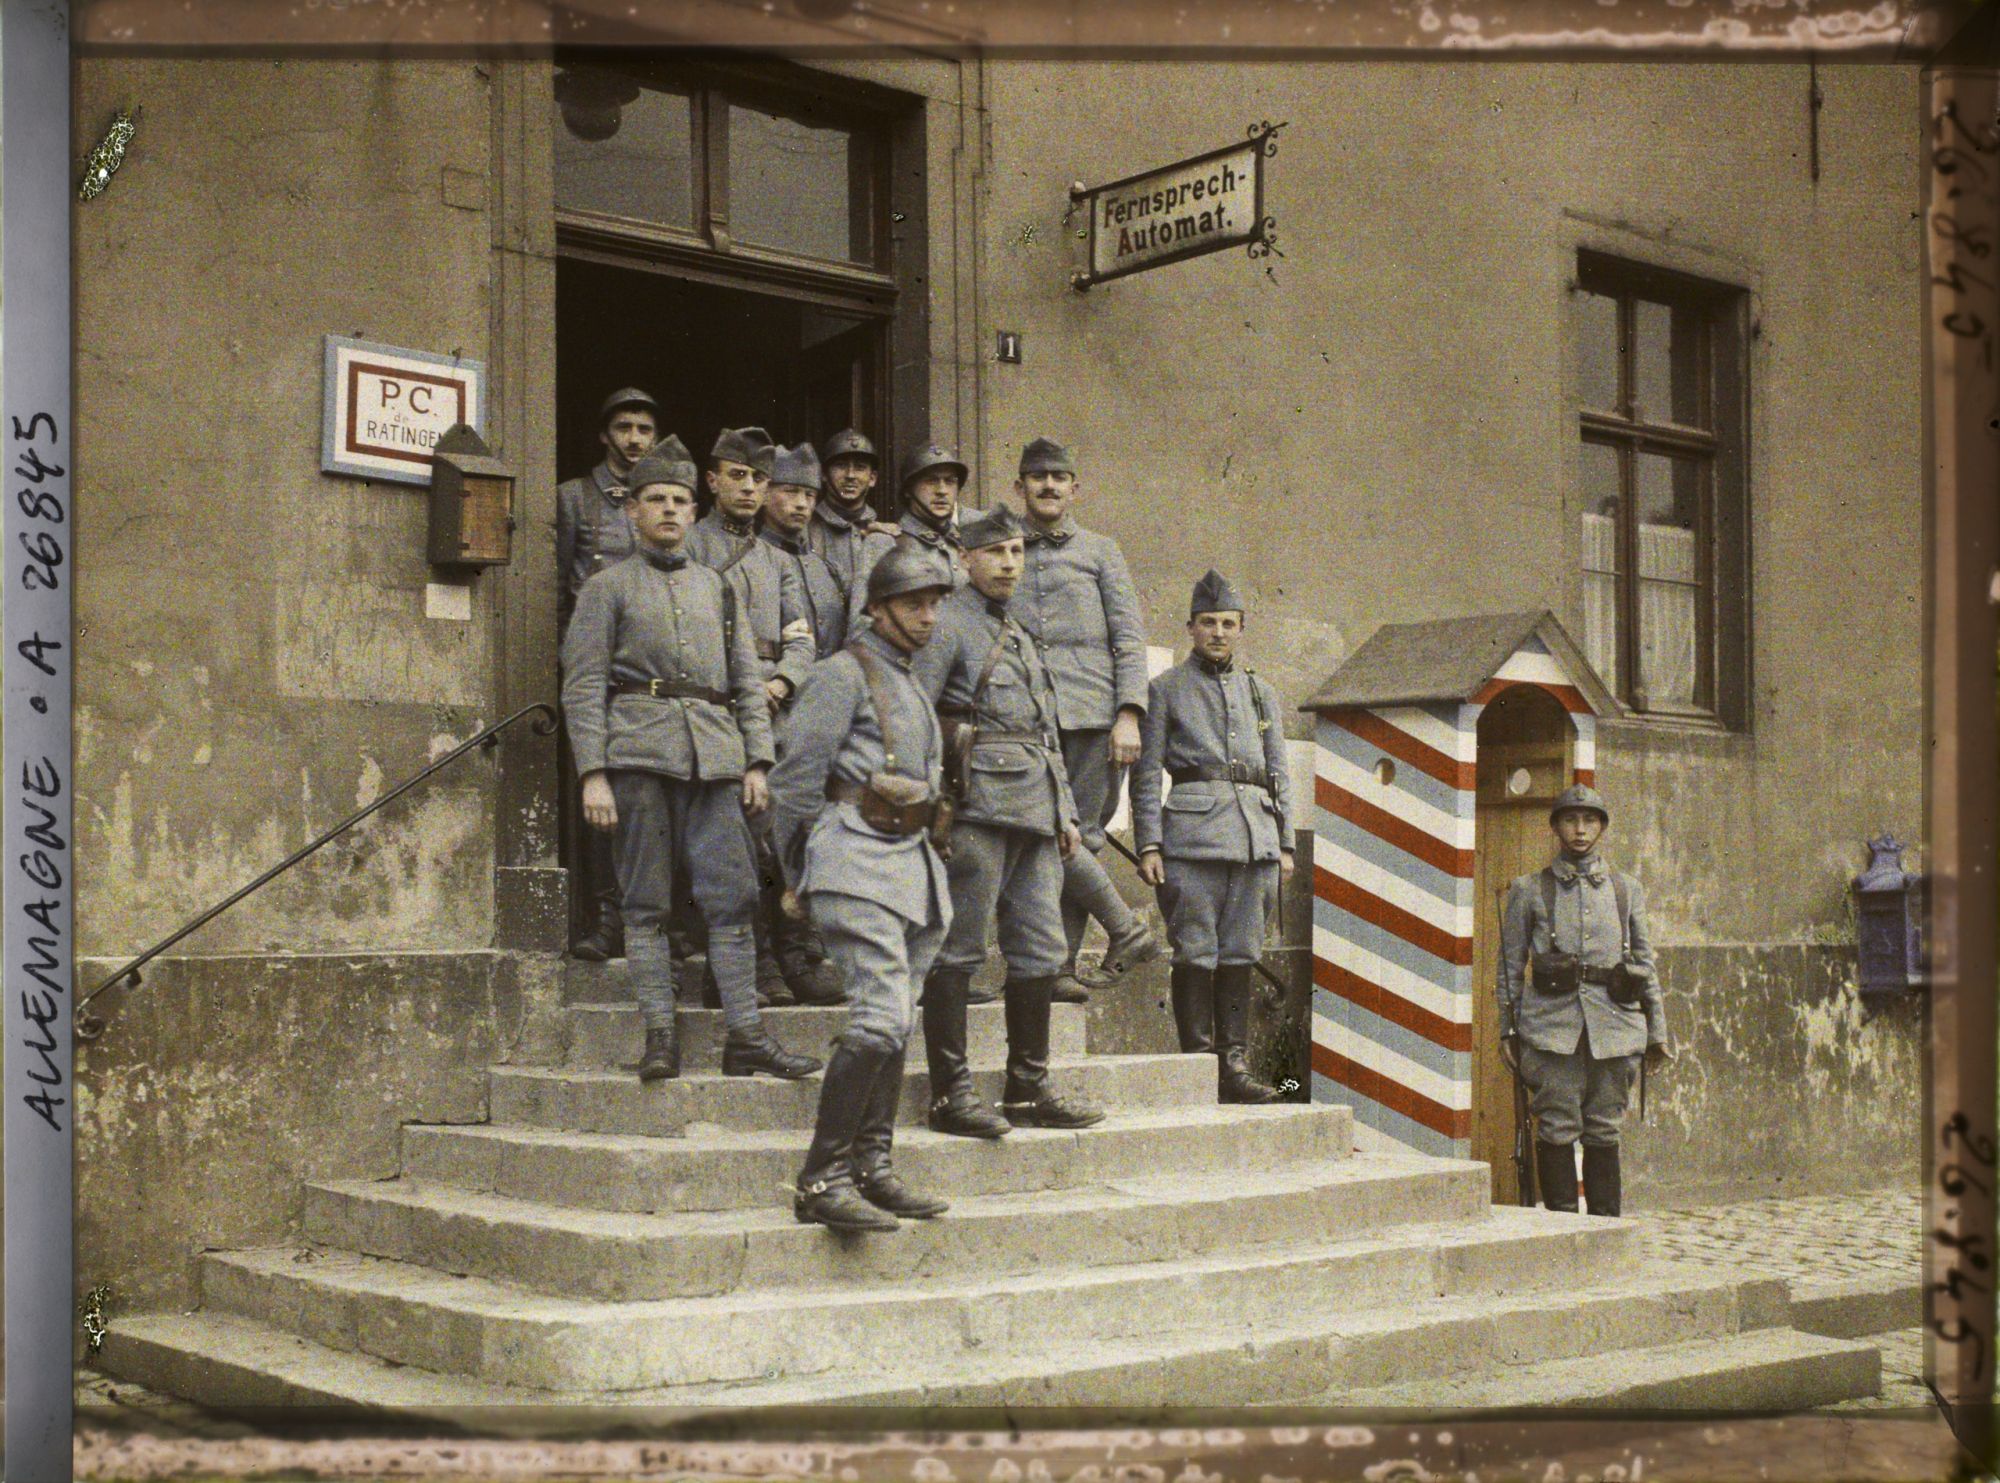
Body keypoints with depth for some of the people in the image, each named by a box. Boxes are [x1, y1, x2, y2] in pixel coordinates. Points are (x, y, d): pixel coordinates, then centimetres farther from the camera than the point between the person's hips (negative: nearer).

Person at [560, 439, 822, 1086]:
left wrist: (756, 762, 8)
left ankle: (745, 1033, -1)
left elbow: (748, 681, 19)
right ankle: (660, 1036, 2)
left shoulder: (718, 588, 20)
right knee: (646, 903, -2)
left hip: (714, 757, 3)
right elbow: (583, 686, 2)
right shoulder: (608, 587, 9)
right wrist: (594, 774, -8)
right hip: (639, 751, -3)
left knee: (733, 896, -3)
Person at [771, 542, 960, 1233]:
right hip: (859, 864, -9)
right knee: (882, 1015, -18)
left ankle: (871, 1168, 14)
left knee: (895, 1021, 8)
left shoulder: (911, 685, 23)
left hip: (913, 865, 9)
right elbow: (794, 779, -7)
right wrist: (798, 879, -4)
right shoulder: (843, 675, -4)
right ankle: (821, 1178, -17)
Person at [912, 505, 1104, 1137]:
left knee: (1040, 949, 9)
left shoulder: (1020, 636, 24)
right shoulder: (946, 625, -2)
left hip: (1036, 814, 9)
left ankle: (1029, 1088, 16)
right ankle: (951, 1092, -3)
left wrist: (1065, 811, 20)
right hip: (981, 805, -9)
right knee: (958, 948, -6)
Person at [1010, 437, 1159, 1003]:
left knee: (1081, 837, -5)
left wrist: (1129, 715, -6)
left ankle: (1061, 966, 3)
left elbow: (1130, 638, 5)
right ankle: (1127, 930, 1)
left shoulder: (1099, 551, 12)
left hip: (1092, 715, -2)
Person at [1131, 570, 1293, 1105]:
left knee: (1240, 955, 4)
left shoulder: (1261, 693, 19)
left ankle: (1235, 1066, 8)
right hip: (1193, 832, -4)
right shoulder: (1165, 690, 7)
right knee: (1196, 954, -5)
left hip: (1256, 835, 4)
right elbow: (1146, 774, 2)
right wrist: (1148, 845, -7)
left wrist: (1284, 845, 11)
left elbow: (1279, 774, 19)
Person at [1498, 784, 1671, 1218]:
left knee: (1604, 1131, 5)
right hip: (1552, 1021, -2)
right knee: (1558, 1128, -5)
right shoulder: (1529, 891, 6)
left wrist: (1657, 1034, 12)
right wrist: (1507, 1030, 3)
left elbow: (1645, 963, 15)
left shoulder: (1626, 890, 13)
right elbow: (1510, 964, 8)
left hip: (1612, 1023, 2)